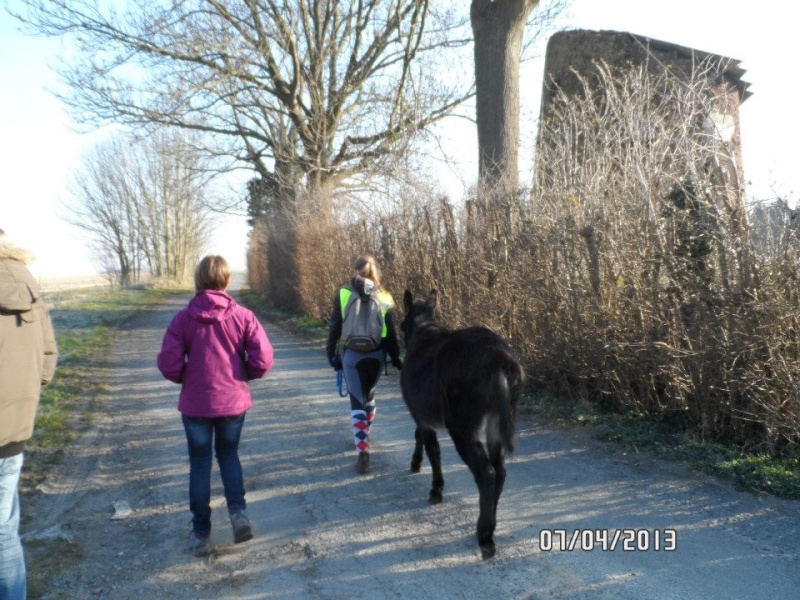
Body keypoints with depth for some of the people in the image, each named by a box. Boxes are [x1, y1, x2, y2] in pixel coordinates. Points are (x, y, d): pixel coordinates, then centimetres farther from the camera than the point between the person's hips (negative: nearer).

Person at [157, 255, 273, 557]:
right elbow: (263, 360, -14)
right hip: (234, 401, 1)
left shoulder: (183, 318, -9)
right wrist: (243, 375, 6)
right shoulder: (243, 316, -8)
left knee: (200, 464, 15)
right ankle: (238, 510, 4)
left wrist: (186, 379, 7)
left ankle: (201, 534, 21)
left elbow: (168, 363, -13)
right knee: (228, 455, 23)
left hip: (196, 405, -1)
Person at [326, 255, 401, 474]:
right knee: (369, 394, 24)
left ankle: (362, 451, -10)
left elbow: (335, 328, 0)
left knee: (357, 401, 1)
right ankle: (364, 436, 41)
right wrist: (396, 359, 9)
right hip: (376, 354, 2)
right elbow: (391, 334, 0)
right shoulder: (384, 298, 0)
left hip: (352, 354, -2)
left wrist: (331, 353, 10)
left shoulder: (343, 295, -3)